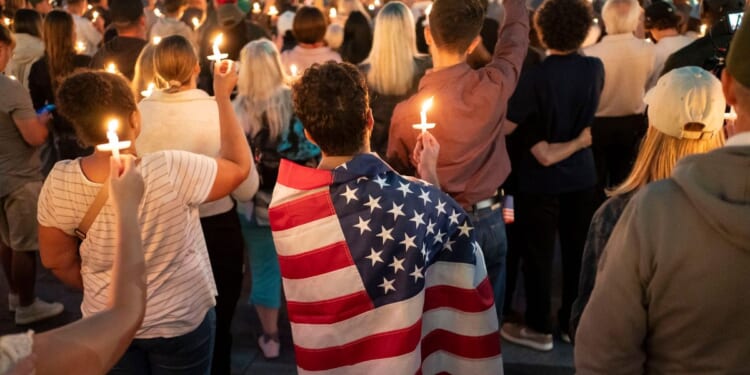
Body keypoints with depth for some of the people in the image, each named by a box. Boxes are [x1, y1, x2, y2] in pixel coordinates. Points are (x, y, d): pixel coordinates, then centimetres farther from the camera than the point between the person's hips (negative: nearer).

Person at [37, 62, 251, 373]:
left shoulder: (58, 183, -18)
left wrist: (106, 299, 12)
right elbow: (240, 165, -13)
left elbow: (57, 261, -4)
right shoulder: (170, 171, -30)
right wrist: (223, 96, -6)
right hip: (180, 321, -2)